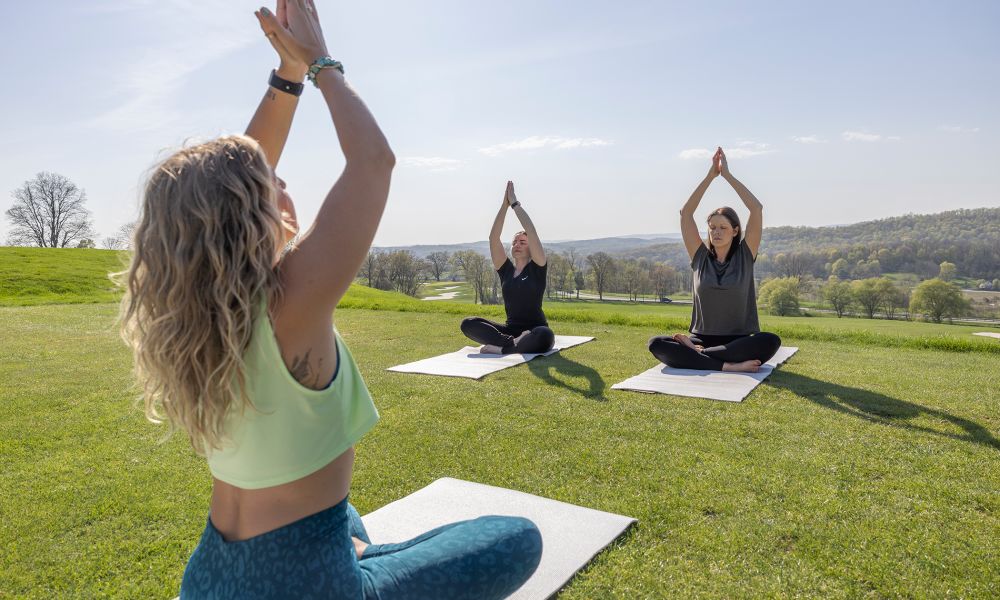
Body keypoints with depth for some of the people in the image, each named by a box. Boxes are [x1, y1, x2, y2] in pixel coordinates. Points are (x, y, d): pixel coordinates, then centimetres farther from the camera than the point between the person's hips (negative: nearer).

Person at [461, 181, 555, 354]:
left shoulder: (537, 268, 1)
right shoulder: (505, 270, 10)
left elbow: (532, 233, -11)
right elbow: (493, 238, -1)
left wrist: (515, 203, -6)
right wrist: (504, 204, -5)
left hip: (534, 330, -4)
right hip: (510, 329, 4)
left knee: (544, 335, -41)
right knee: (468, 324, -18)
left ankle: (502, 348, -25)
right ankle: (512, 343, -26)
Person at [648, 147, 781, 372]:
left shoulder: (745, 256, 3)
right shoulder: (701, 257, 7)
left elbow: (757, 209, -5)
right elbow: (685, 213, 3)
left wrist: (727, 175, -2)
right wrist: (710, 176, 2)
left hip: (738, 343, 0)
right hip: (702, 339, 1)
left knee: (771, 341, -34)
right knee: (656, 344, -27)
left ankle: (698, 353, -27)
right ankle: (729, 365, -35)